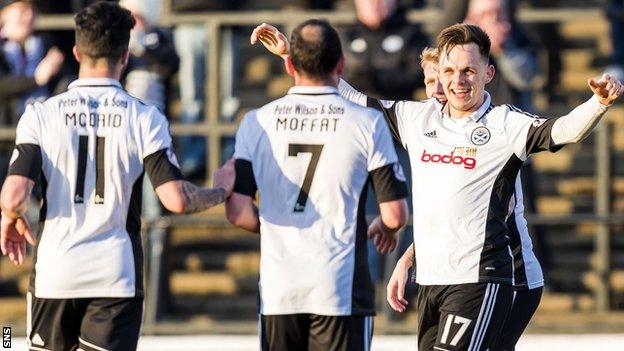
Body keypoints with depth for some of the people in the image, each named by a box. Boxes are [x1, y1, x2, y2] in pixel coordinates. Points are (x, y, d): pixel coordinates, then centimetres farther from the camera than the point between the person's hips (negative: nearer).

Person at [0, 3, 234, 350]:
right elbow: (176, 199, -11)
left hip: (54, 273, 1)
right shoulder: (145, 119, -4)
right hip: (117, 276, -1)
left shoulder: (41, 115, -3)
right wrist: (221, 191, 10)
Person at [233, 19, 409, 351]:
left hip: (277, 291, 2)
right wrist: (383, 227, 20)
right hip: (341, 294, -2)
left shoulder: (256, 122, 2)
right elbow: (396, 214, -4)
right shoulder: (367, 123, -4)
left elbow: (238, 211, 0)